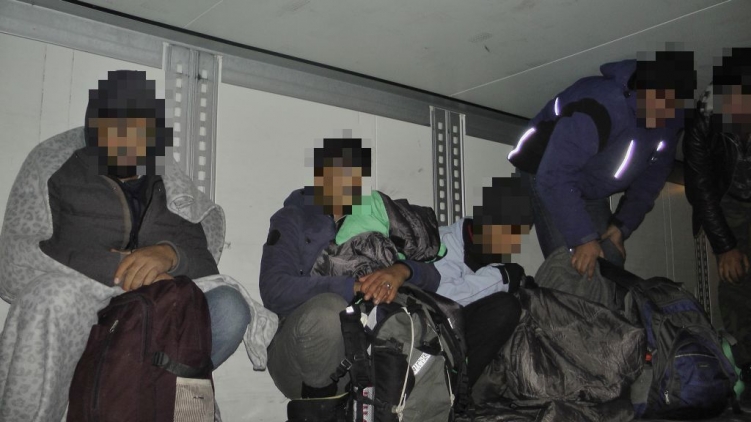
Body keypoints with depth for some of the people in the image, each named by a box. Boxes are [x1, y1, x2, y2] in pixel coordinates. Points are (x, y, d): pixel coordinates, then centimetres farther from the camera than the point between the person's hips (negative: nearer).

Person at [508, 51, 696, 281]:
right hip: (548, 178, -7)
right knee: (572, 268, -19)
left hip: (593, 190, 7)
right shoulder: (600, 106, -36)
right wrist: (583, 238, -39)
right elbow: (553, 177, -39)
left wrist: (624, 225, -9)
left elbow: (651, 177, 3)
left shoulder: (669, 120, -10)